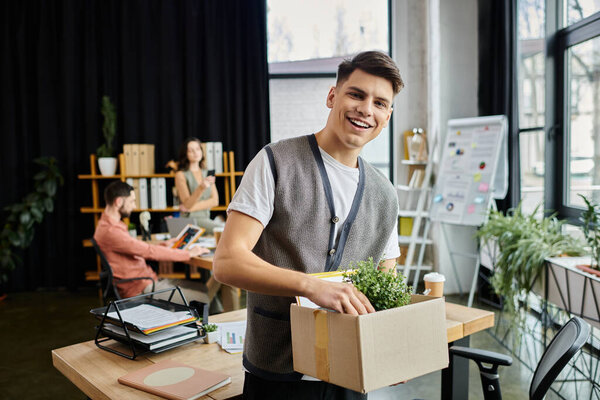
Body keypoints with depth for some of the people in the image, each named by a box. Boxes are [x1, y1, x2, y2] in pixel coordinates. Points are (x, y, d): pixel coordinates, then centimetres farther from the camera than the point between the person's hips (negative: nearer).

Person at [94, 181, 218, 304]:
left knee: (205, 289, 3)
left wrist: (163, 245, 15)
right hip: (141, 290, -10)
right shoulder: (109, 231, -20)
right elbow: (149, 252, -20)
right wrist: (188, 253, -14)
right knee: (203, 299, -16)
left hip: (150, 280, 10)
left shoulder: (112, 224, 13)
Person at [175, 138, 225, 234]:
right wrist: (201, 188, -30)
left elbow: (215, 201, 5)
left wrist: (193, 207, -10)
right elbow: (188, 204, -12)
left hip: (206, 218, 5)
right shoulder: (181, 175, -1)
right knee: (223, 229, -31)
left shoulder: (207, 173, 16)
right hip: (190, 219, -5)